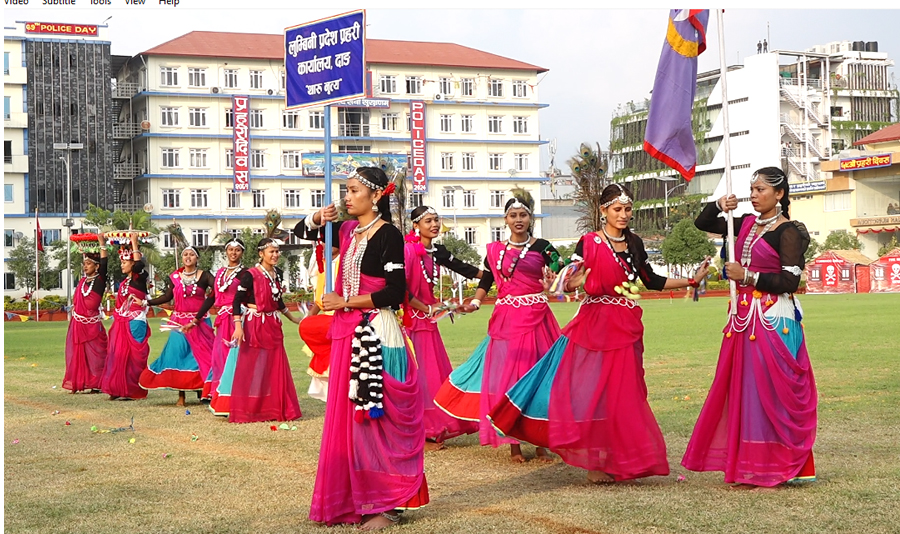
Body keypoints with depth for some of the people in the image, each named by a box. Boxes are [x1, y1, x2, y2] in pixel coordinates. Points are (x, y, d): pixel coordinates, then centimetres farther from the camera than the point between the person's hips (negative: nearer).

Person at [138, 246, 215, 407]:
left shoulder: (204, 276, 0)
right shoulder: (174, 277, 7)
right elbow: (167, 297, 14)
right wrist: (146, 303, 9)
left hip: (200, 322, -2)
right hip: (179, 321, 2)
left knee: (200, 355, -2)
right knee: (178, 354, -4)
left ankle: (201, 390, 9)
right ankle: (181, 395, 1)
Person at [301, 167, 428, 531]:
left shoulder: (388, 235, -9)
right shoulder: (347, 231, 10)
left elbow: (395, 292, -15)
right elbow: (301, 231, 24)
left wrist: (345, 303, -11)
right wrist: (318, 219, 2)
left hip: (376, 335, -7)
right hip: (347, 332, 8)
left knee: (374, 416, -5)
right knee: (346, 416, 9)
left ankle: (386, 504, 4)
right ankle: (352, 500, 18)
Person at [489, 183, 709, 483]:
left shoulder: (634, 243, 11)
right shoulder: (589, 243, -3)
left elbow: (652, 281, 16)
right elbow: (573, 282, -9)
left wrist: (692, 281, 14)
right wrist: (570, 283, -31)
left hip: (626, 328, 4)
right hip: (594, 325, -4)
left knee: (622, 393, 4)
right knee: (593, 389, -7)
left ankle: (613, 460, 13)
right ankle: (594, 461, 2)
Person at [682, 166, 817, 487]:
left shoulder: (788, 231, -8)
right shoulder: (747, 224, 12)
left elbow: (790, 282, -16)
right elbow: (702, 224, 20)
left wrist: (747, 276, -14)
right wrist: (719, 205, 2)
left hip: (773, 321, -8)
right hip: (744, 319, 8)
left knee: (771, 392, -6)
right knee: (742, 390, 8)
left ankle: (781, 465, 2)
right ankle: (749, 463, 15)